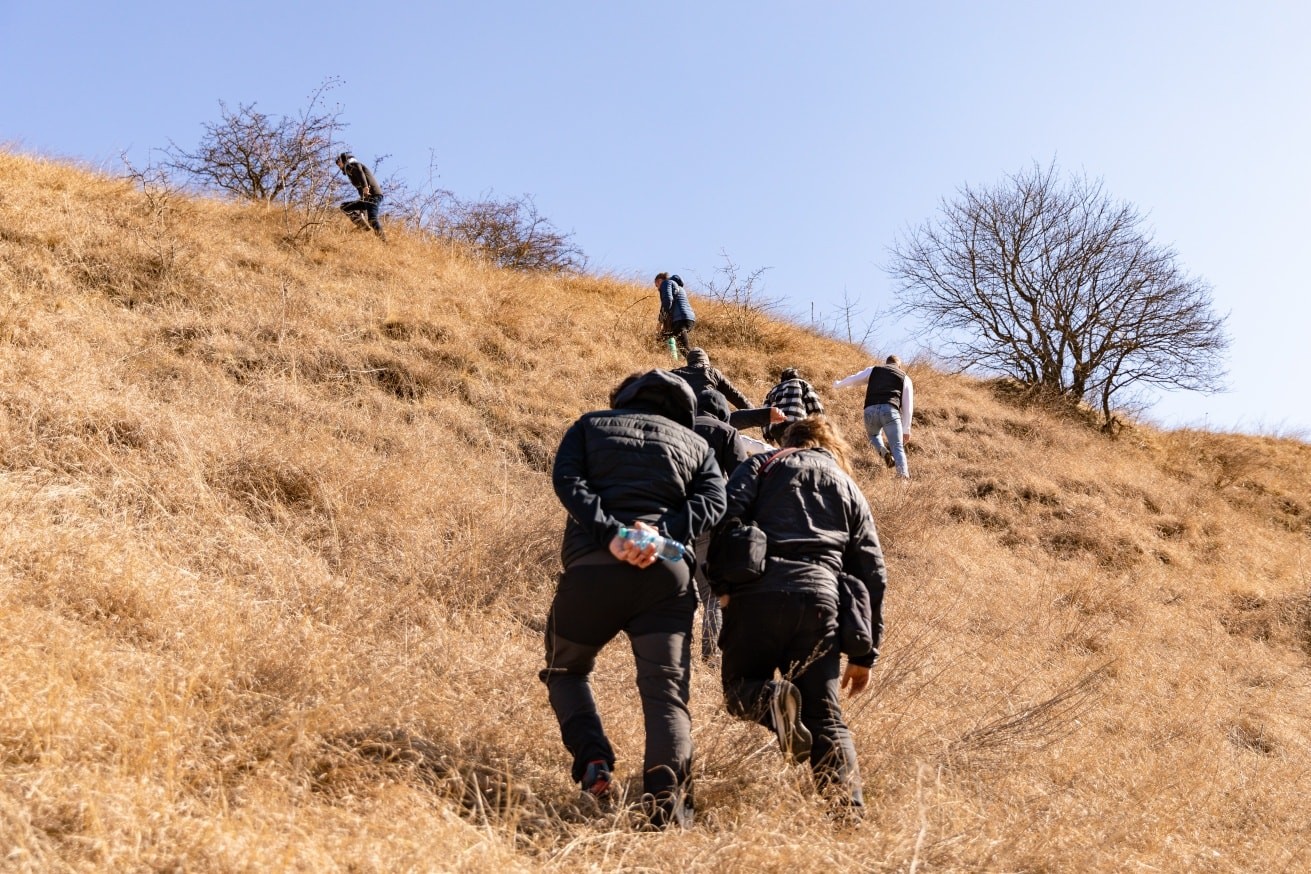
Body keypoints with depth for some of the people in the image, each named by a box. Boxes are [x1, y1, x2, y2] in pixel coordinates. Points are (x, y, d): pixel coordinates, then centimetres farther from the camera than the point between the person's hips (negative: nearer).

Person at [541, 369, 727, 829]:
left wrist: (610, 534, -10)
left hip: (591, 565, 0)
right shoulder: (695, 443, 22)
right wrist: (661, 534, -9)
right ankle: (666, 805, -15)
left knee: (566, 670, 20)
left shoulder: (591, 425, 19)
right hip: (666, 572, 1)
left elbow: (566, 480, 0)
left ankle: (594, 762, -1)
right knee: (665, 690, 2)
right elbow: (712, 501, 3)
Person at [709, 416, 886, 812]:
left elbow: (727, 515, -1)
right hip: (819, 601, 2)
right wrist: (865, 653, 24)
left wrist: (721, 585, 0)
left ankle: (770, 697, -19)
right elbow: (873, 575, 21)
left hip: (757, 594, -2)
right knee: (825, 717, 10)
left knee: (740, 688, 15)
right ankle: (849, 807, -9)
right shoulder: (850, 489, 27)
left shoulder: (763, 463, 20)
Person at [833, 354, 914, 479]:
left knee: (874, 435, 31)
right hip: (890, 410, -2)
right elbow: (908, 406, 18)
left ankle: (882, 451, 0)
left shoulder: (873, 370, 25)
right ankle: (904, 477, -20)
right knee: (897, 447, 0)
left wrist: (837, 384, 54)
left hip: (870, 410, 2)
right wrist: (906, 430, 21)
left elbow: (852, 379, 33)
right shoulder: (905, 377, 22)